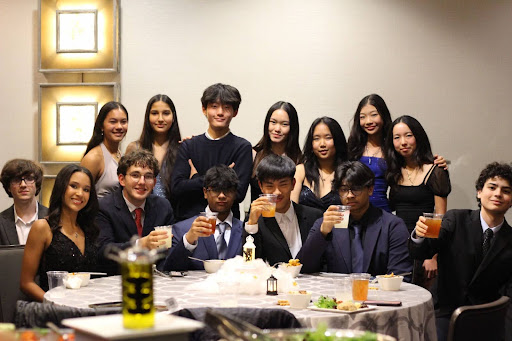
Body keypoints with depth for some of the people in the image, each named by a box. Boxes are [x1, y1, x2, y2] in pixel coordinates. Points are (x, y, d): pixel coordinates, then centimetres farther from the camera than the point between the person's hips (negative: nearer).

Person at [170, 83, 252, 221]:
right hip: (187, 219, 2)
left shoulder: (242, 147, 4)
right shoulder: (189, 145, 12)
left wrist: (196, 179, -1)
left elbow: (238, 193, -7)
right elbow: (176, 187, 0)